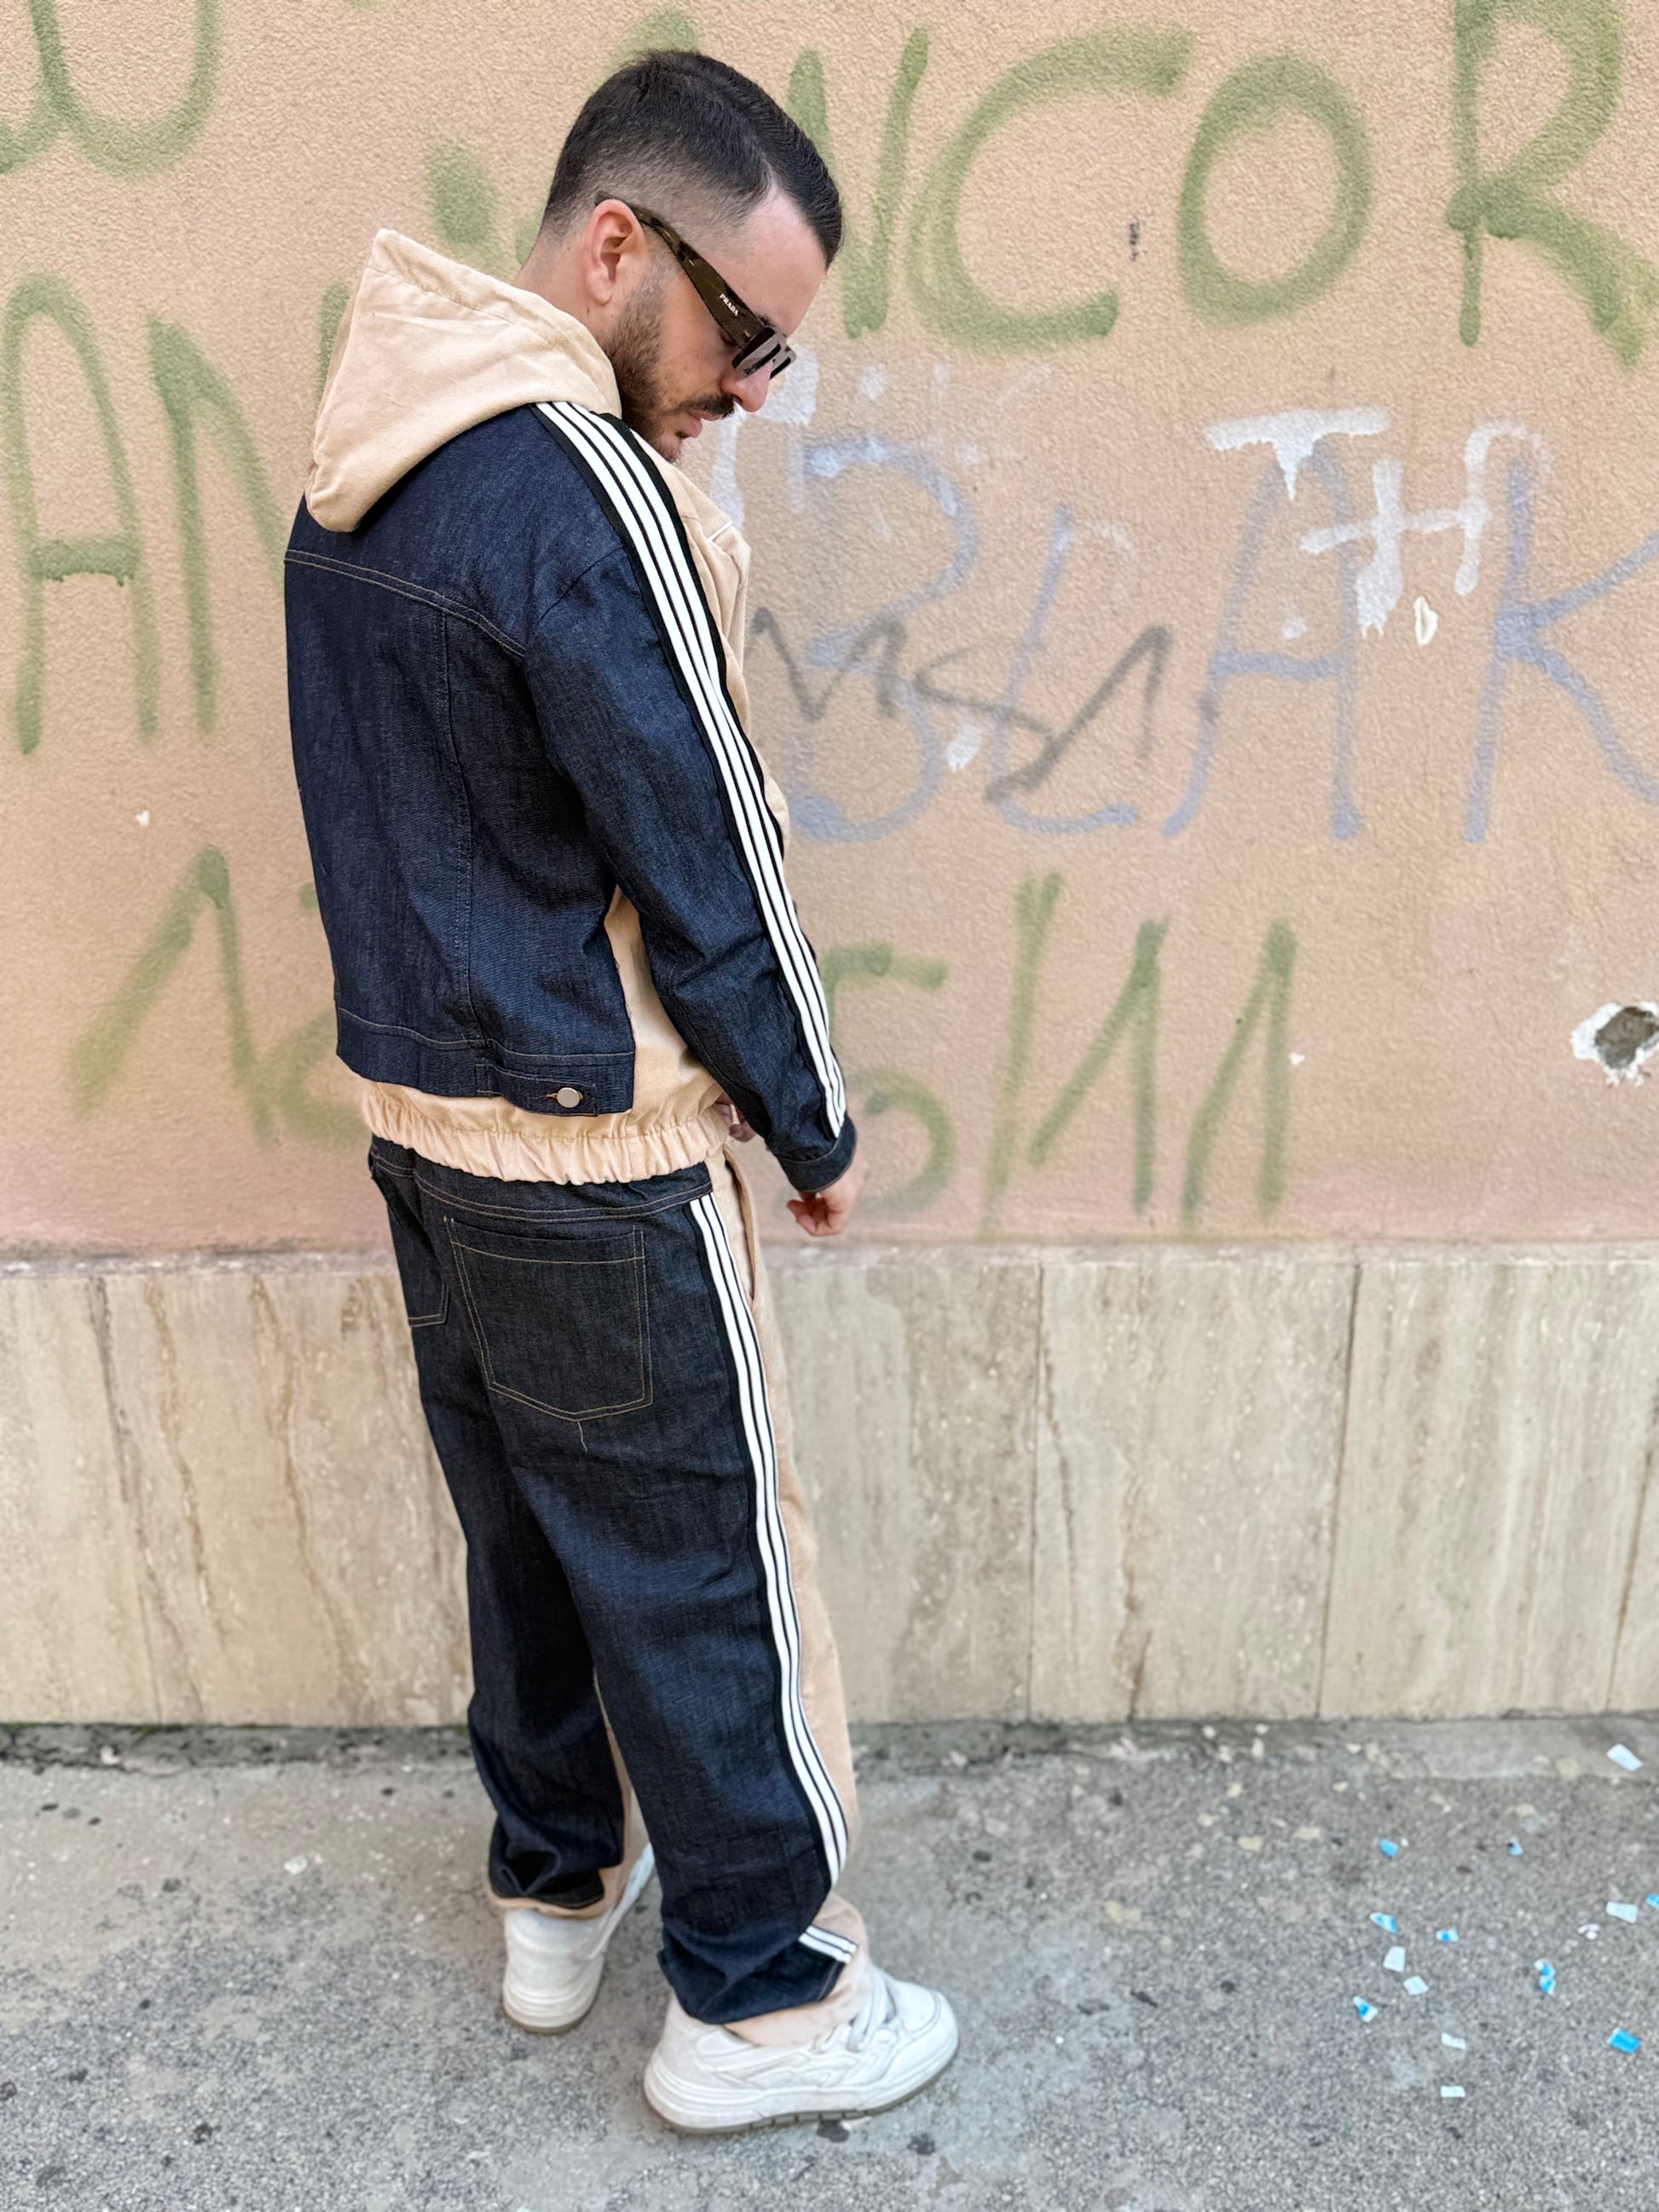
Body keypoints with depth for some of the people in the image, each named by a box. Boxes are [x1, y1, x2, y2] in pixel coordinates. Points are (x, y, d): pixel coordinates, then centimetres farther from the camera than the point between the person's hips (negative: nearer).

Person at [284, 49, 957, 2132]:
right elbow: (705, 868, -18)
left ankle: (552, 1889, 40)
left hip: (423, 1117, 9)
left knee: (526, 1530, 21)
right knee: (699, 1573, 7)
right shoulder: (580, 493, -21)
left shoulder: (360, 471, 8)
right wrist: (817, 1132, -5)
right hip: (597, 1167, -9)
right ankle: (755, 1999, 25)